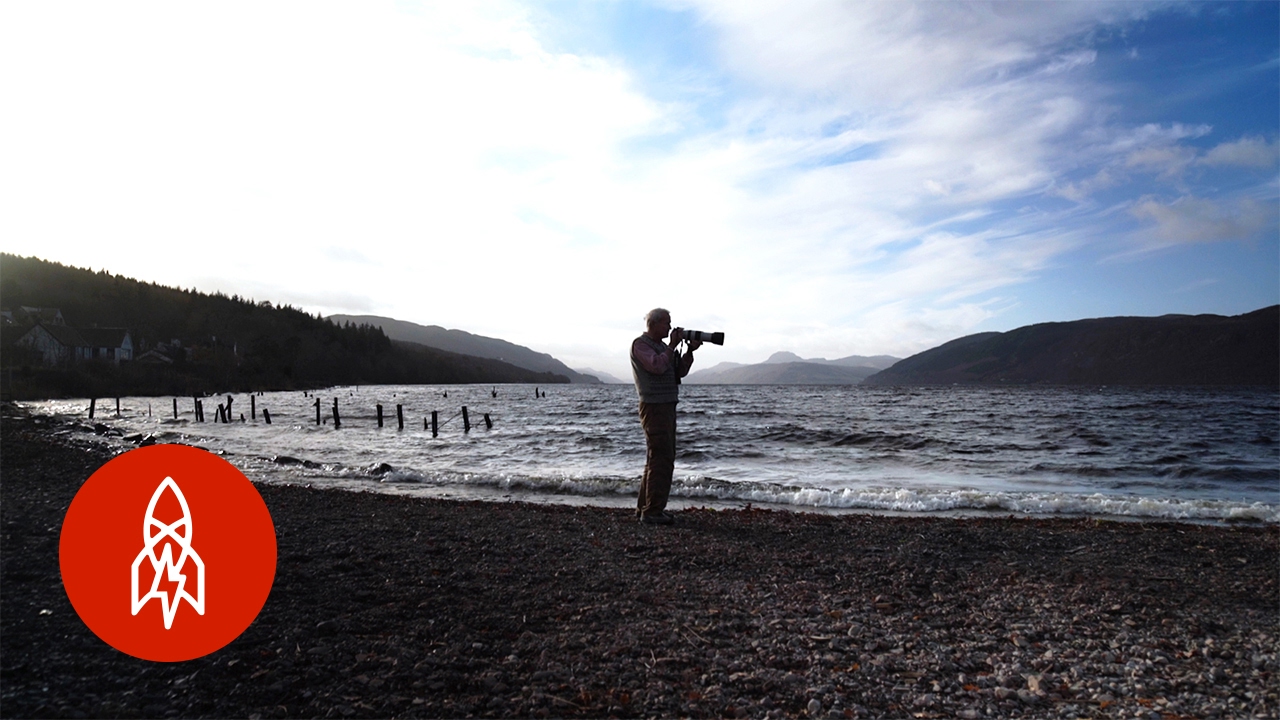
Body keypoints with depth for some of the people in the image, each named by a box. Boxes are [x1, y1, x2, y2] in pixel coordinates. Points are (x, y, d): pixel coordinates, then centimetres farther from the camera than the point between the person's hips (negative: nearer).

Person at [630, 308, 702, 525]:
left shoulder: (661, 345, 19)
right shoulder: (640, 344, -8)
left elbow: (680, 371, 15)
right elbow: (657, 366, -23)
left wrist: (690, 350, 2)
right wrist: (673, 345, -13)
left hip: (667, 406, 10)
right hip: (654, 407, -10)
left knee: (657, 459, 13)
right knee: (661, 460, -11)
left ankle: (644, 507, 21)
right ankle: (652, 512, -8)